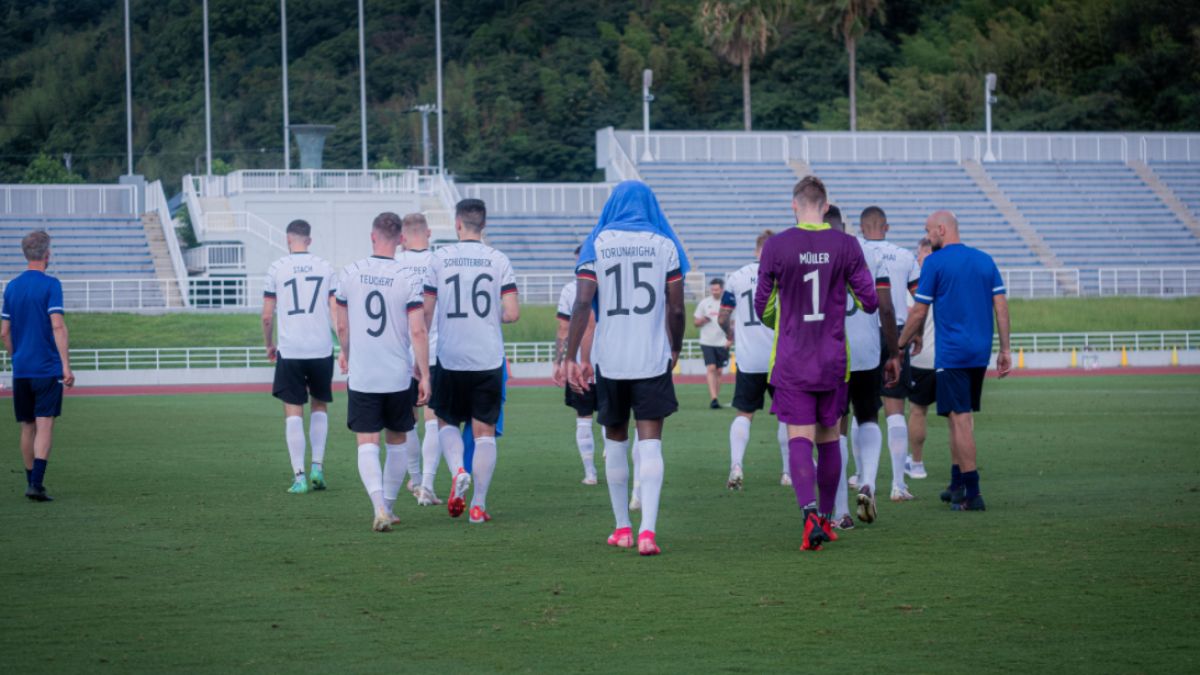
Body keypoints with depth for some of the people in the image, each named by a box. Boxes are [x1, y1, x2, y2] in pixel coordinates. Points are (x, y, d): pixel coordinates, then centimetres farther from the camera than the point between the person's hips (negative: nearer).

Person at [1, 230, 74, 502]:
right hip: (47, 368, -5)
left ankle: (32, 482, 19)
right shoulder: (50, 285, -8)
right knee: (44, 426, -6)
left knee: (27, 427, 13)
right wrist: (66, 366, -16)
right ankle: (36, 484, -16)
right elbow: (58, 326, -16)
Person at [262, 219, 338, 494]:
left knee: (293, 411, 3)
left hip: (290, 350, -2)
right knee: (320, 405, 20)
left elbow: (267, 316, 1)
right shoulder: (325, 268, 4)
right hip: (321, 348, 2)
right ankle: (318, 465, 11)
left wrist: (269, 345, 17)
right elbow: (337, 312, 1)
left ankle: (299, 475, -3)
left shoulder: (277, 268, 0)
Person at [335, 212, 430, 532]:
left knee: (367, 443, -2)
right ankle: (389, 507, 25)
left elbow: (342, 326, 9)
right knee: (396, 442, 16)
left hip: (361, 376, 0)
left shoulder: (350, 274, -1)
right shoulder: (409, 279, -9)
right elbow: (418, 331, -13)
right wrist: (424, 375, -5)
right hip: (399, 375, 0)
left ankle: (380, 508, -21)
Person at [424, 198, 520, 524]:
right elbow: (512, 313, -6)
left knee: (446, 422, 17)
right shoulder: (498, 260, -1)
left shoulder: (440, 258, -1)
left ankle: (458, 470, -10)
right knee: (484, 430, 5)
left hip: (450, 358, 0)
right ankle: (478, 504, 1)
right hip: (489, 359, 0)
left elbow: (426, 312, 0)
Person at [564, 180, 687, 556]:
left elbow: (582, 303, -6)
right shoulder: (664, 246, 2)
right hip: (652, 357, -1)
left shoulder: (597, 245, 2)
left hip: (610, 358, 1)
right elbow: (676, 308, 1)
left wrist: (571, 357, -5)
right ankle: (648, 530, -18)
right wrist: (676, 348, 17)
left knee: (615, 440, 16)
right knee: (650, 443, -4)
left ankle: (622, 528, 23)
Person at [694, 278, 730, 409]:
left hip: (722, 343, 1)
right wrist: (703, 320, -15)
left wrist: (730, 339, -6)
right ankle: (714, 398, -19)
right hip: (707, 342, -1)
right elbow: (696, 322, 8)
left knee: (718, 371, 6)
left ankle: (716, 398, 15)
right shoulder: (704, 303, 4)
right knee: (711, 369, -13)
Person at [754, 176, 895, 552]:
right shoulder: (846, 246, -2)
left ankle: (810, 513, -25)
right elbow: (870, 302, 0)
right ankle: (826, 519, 22)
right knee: (828, 439, 14)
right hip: (833, 362, 2)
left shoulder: (777, 246, -6)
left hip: (791, 365, -2)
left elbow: (762, 306, 1)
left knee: (800, 439, -6)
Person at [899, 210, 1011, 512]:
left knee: (961, 419, -6)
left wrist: (903, 343, 9)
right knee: (962, 417, 17)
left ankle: (972, 494, -9)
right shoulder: (985, 261, 10)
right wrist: (1004, 349, 10)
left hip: (951, 353, -6)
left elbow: (919, 311, -5)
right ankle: (957, 485, 22)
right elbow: (1001, 305, 7)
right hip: (980, 352, 6)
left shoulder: (935, 263, -6)